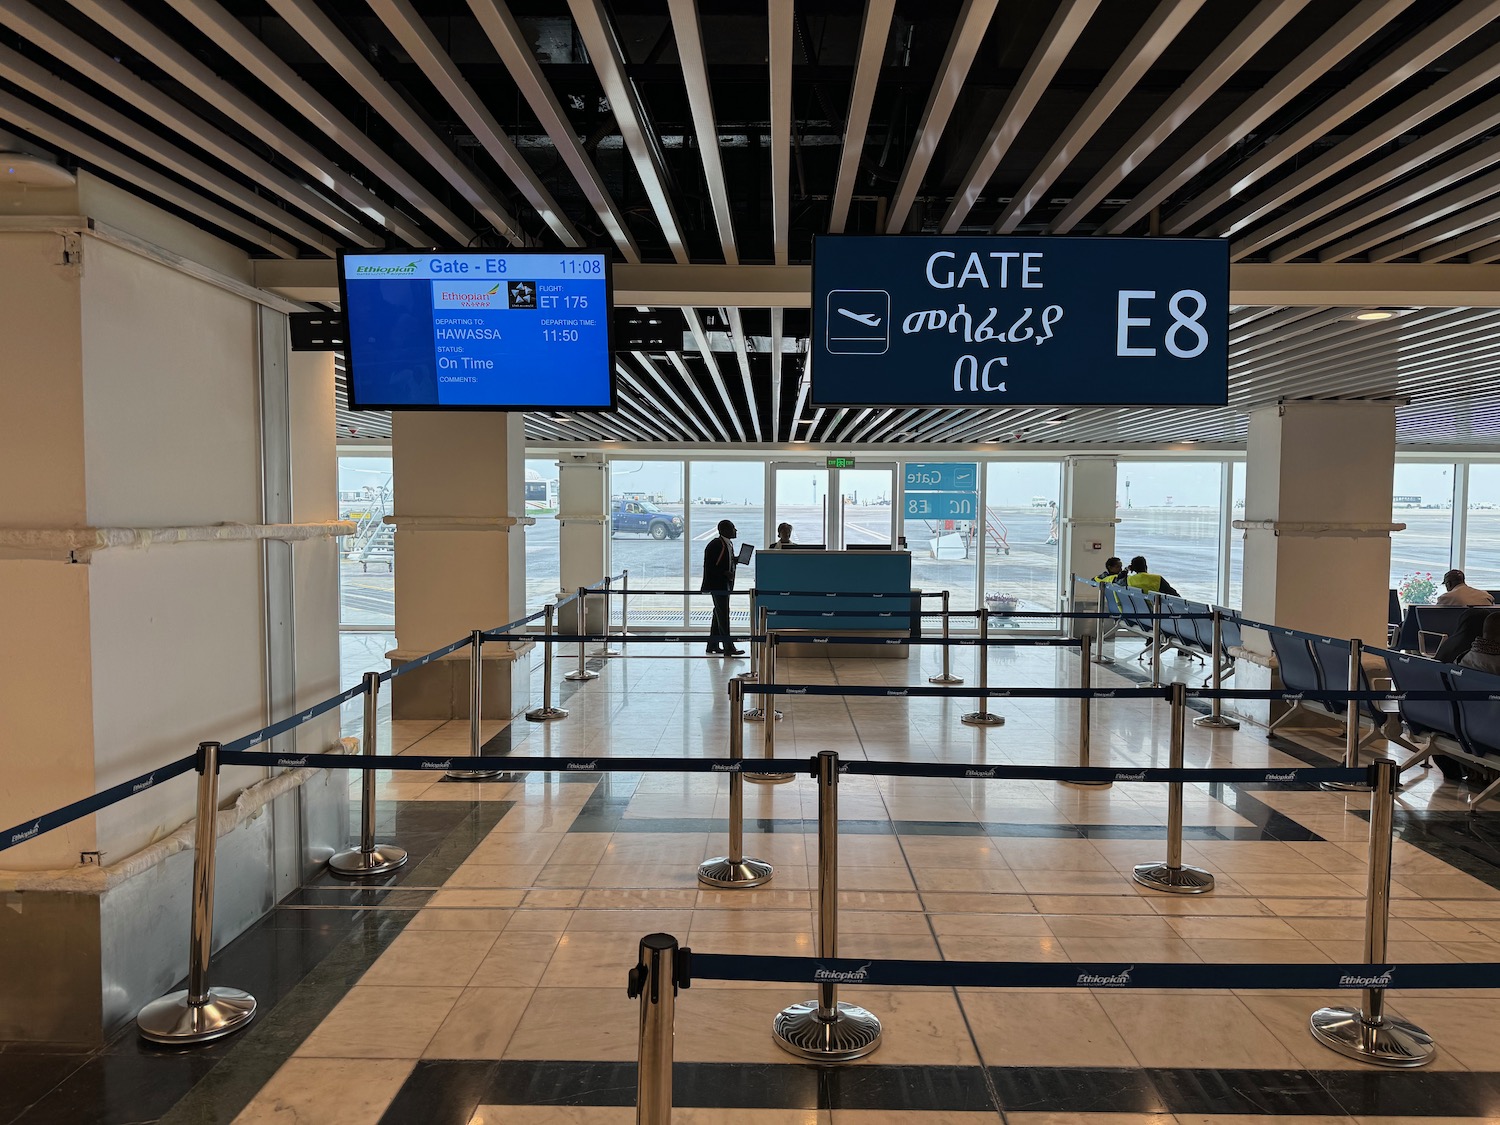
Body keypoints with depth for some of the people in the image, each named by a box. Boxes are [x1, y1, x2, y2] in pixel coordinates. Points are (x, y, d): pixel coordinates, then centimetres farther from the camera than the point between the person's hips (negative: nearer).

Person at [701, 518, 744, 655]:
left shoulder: (729, 544, 12)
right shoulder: (715, 545, -16)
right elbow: (709, 566, -17)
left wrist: (736, 560, 4)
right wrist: (724, 573, -23)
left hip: (726, 584, 10)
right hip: (717, 585, -10)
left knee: (719, 614, 14)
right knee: (723, 615, -9)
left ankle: (713, 645, 23)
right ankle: (728, 648, -10)